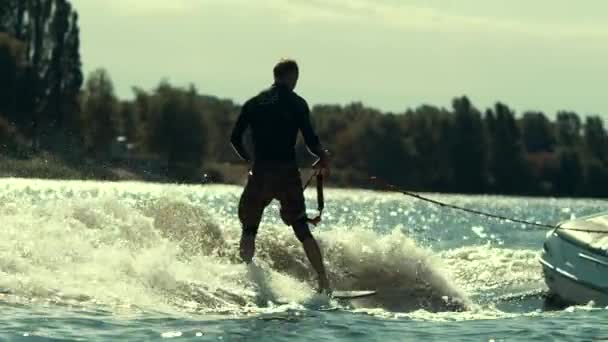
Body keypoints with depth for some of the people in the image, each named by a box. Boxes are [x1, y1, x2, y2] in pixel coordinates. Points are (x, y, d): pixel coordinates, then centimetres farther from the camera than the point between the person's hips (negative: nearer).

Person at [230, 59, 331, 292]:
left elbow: (235, 139, 10)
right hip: (287, 172, -2)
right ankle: (323, 281, -2)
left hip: (260, 172, 2)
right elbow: (310, 140, -6)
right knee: (302, 229, 3)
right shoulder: (296, 103, 1)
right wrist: (324, 158, 13)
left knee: (249, 229, 12)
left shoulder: (254, 103, 11)